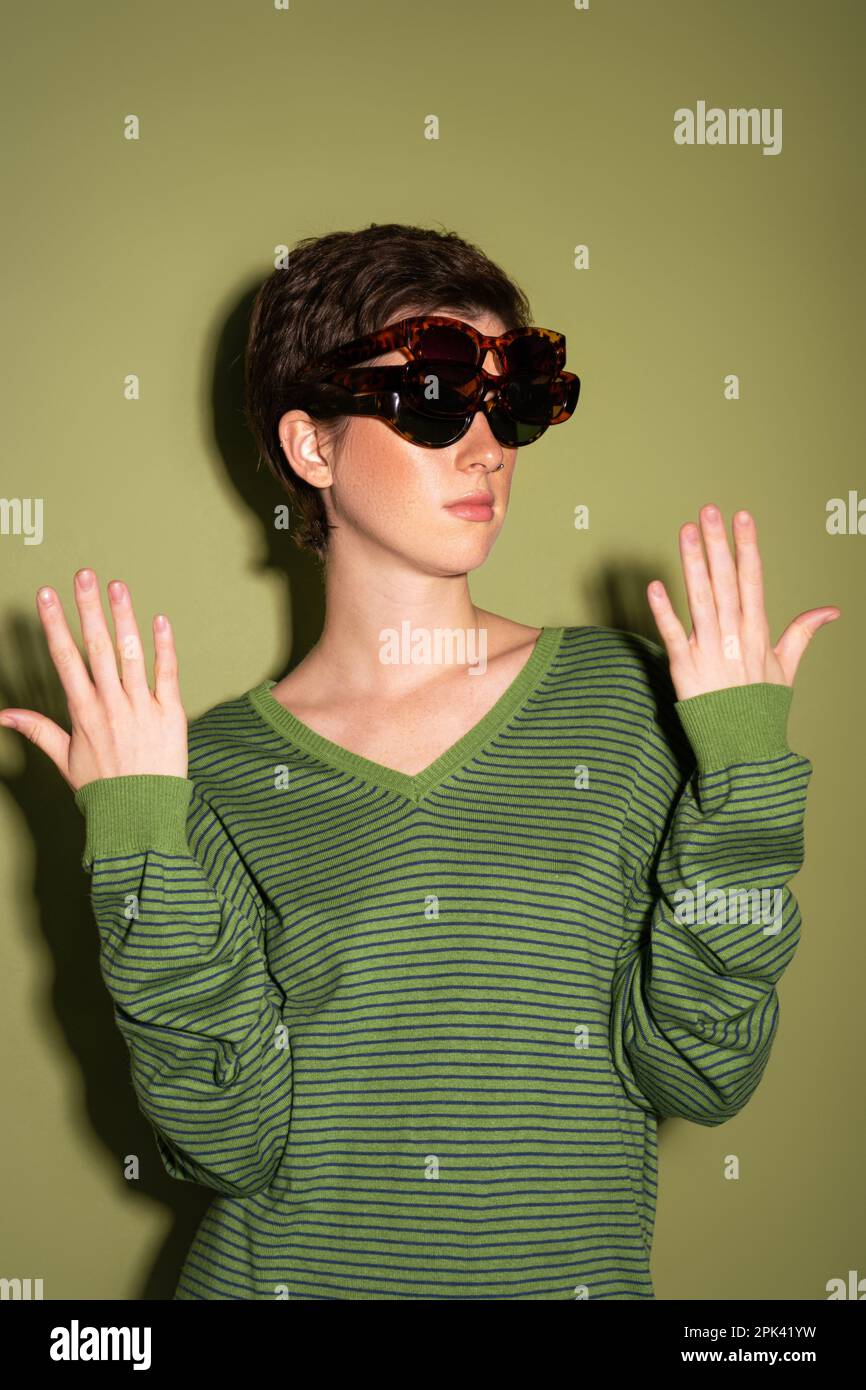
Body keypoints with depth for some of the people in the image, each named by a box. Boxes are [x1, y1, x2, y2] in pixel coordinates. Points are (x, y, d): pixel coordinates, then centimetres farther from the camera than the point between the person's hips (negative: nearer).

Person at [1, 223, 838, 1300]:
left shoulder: (630, 695, -6)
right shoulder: (216, 764, -8)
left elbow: (701, 1071, -11)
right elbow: (229, 1142, -13)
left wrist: (743, 770, -17)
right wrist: (137, 847, -21)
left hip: (576, 1271, 1)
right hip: (283, 1273, -1)